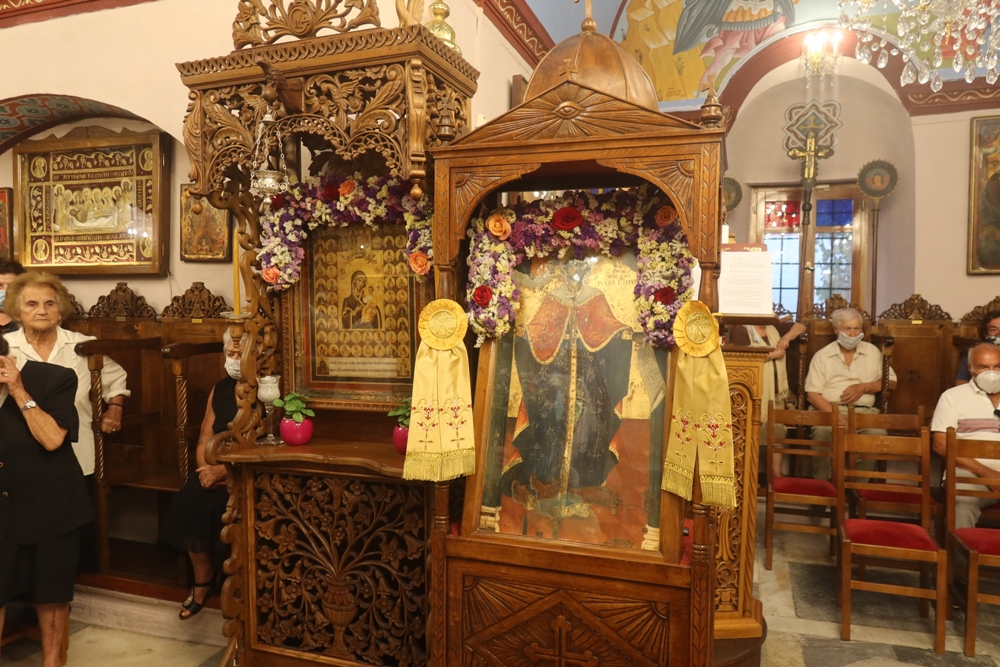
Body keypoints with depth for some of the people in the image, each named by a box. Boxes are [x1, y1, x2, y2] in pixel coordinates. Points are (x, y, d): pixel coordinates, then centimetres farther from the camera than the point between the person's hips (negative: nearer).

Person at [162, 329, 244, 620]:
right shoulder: (220, 390, 12)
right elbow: (204, 440, 10)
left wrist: (224, 470, -21)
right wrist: (207, 470, -9)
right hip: (217, 472, 6)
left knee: (211, 506, -26)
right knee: (188, 502, -18)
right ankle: (202, 579, 3)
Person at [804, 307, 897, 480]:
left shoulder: (872, 352, 16)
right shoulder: (822, 356, 6)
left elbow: (892, 382, 15)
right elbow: (812, 394, -2)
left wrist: (864, 387, -4)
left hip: (863, 411, 2)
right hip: (829, 409, -2)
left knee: (878, 433, -31)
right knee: (823, 431, -35)